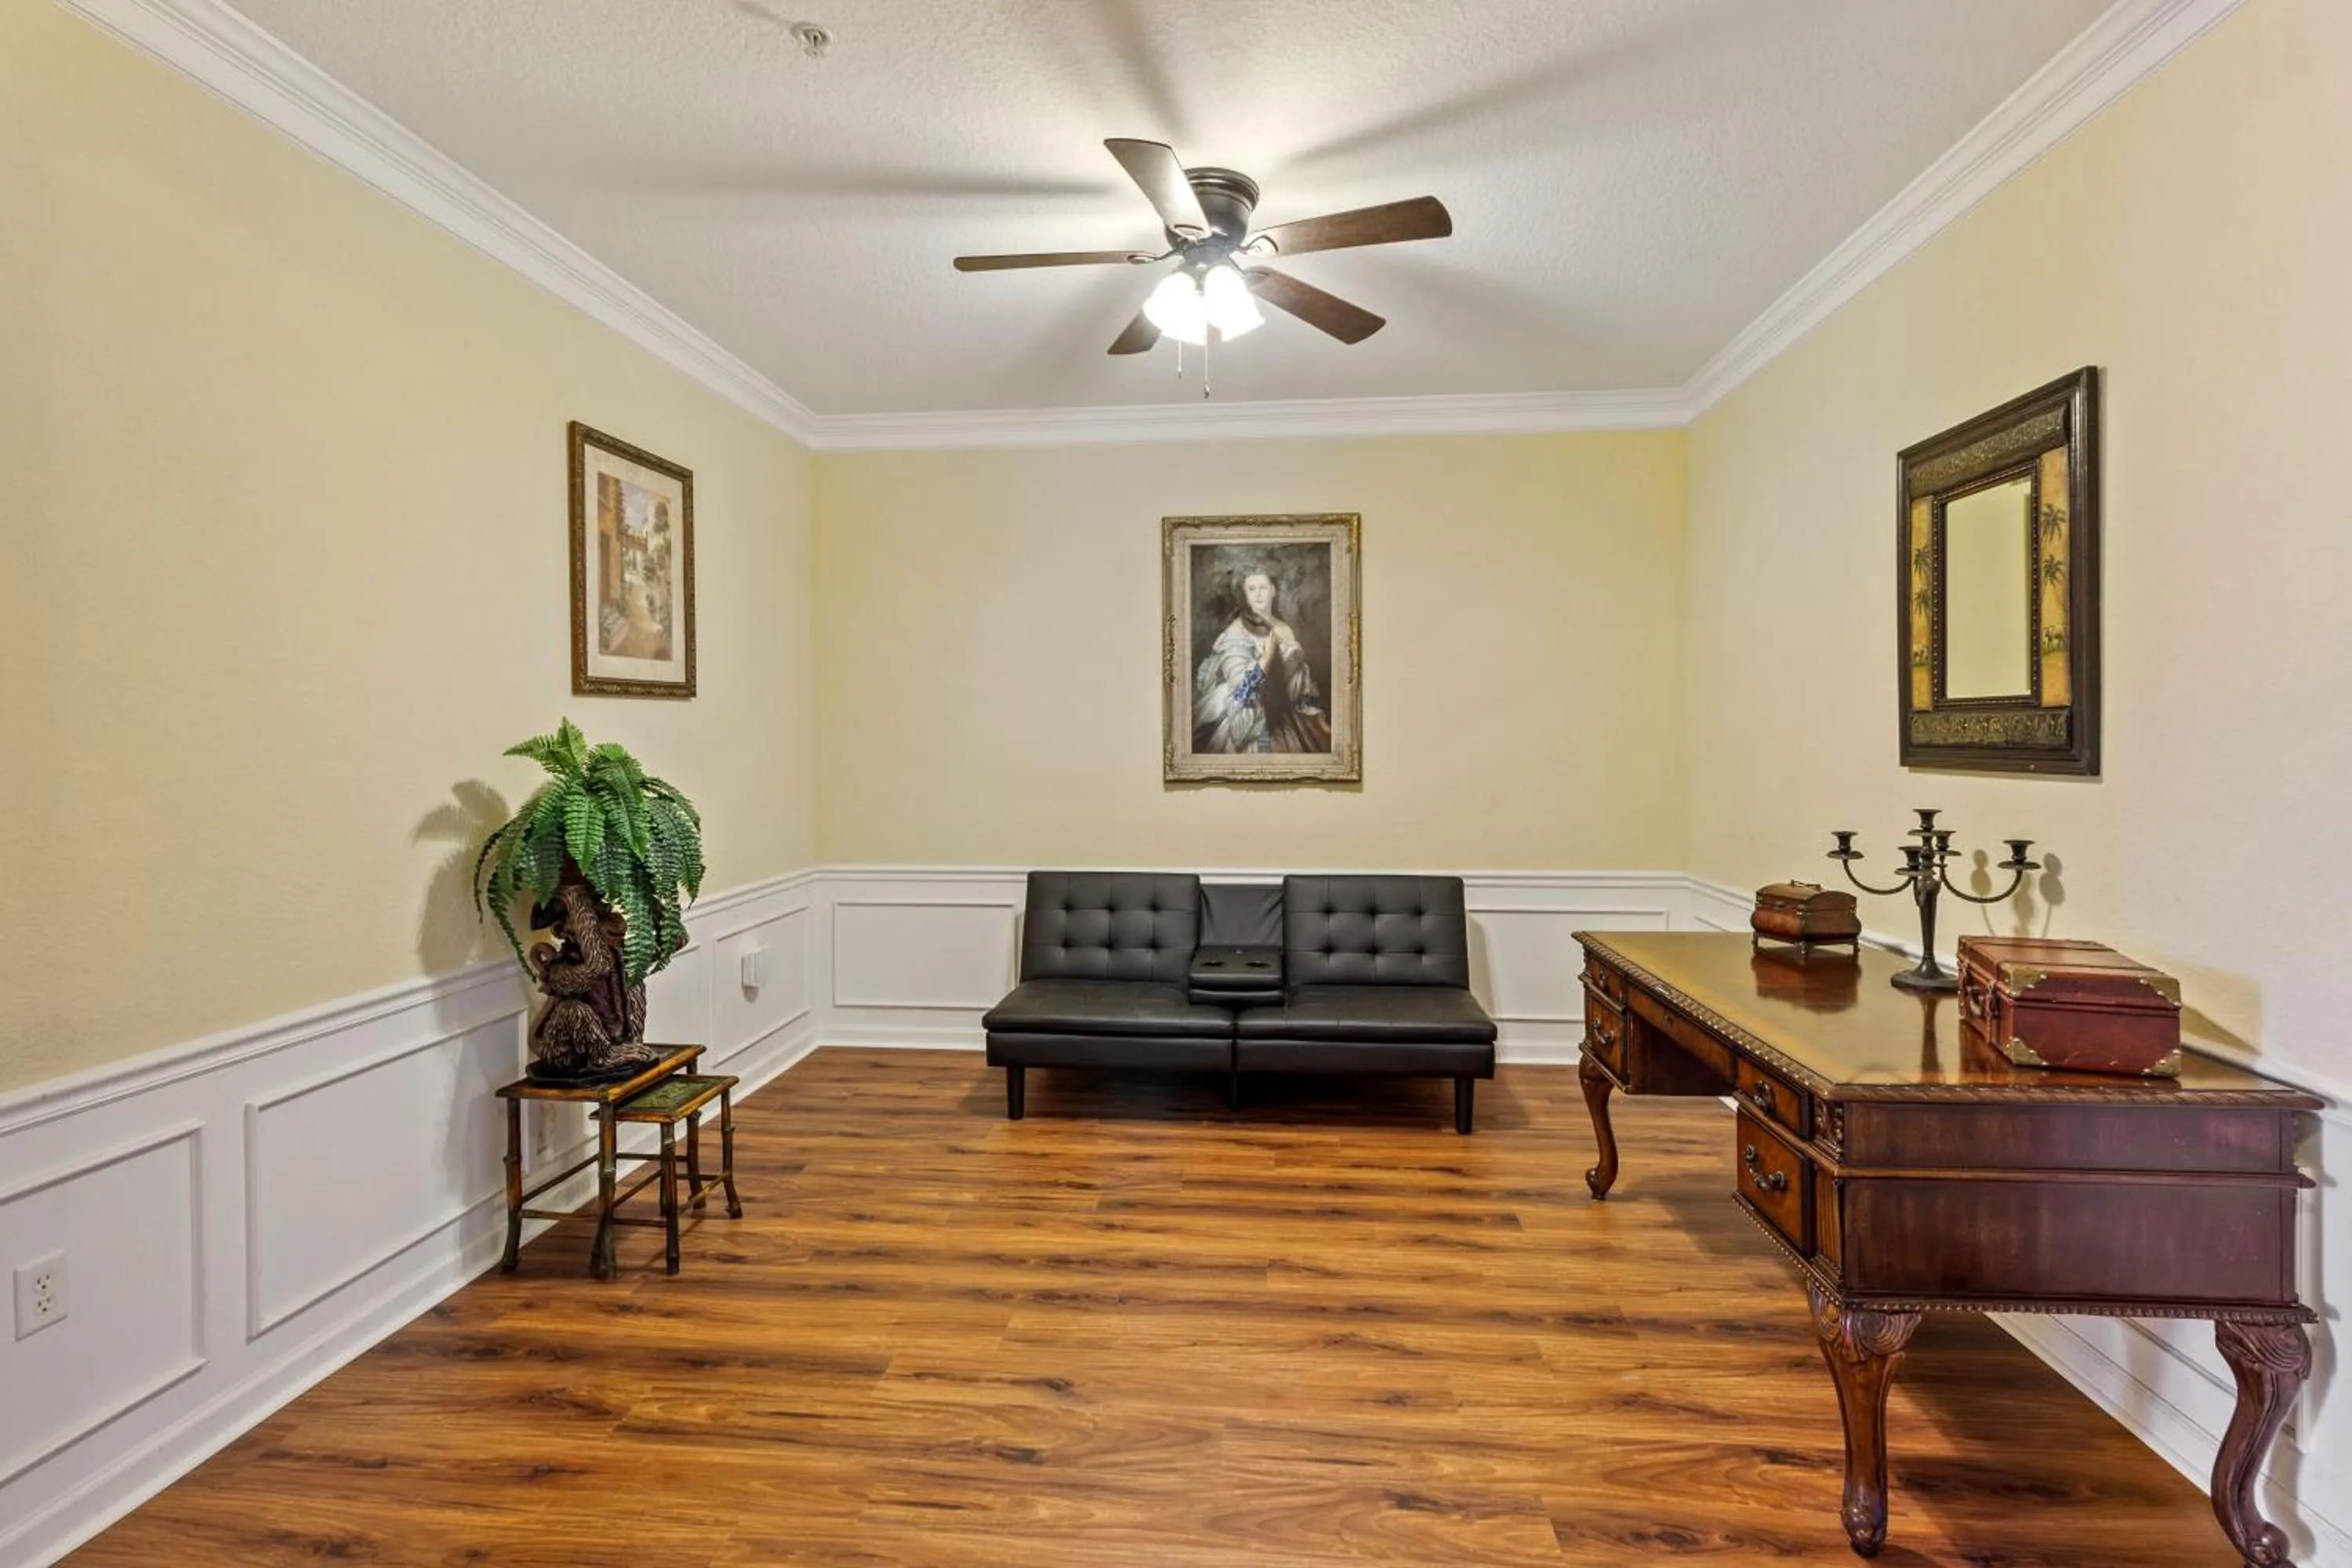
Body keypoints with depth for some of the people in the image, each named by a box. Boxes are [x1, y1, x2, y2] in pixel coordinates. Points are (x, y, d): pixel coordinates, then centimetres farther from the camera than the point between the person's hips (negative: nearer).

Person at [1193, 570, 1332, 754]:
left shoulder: (1283, 630, 5)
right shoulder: (1236, 632, -10)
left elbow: (1301, 678, 9)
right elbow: (1239, 684, -20)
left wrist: (1317, 716, 1)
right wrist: (1268, 656, -24)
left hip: (1282, 719, 5)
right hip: (1246, 722, -5)